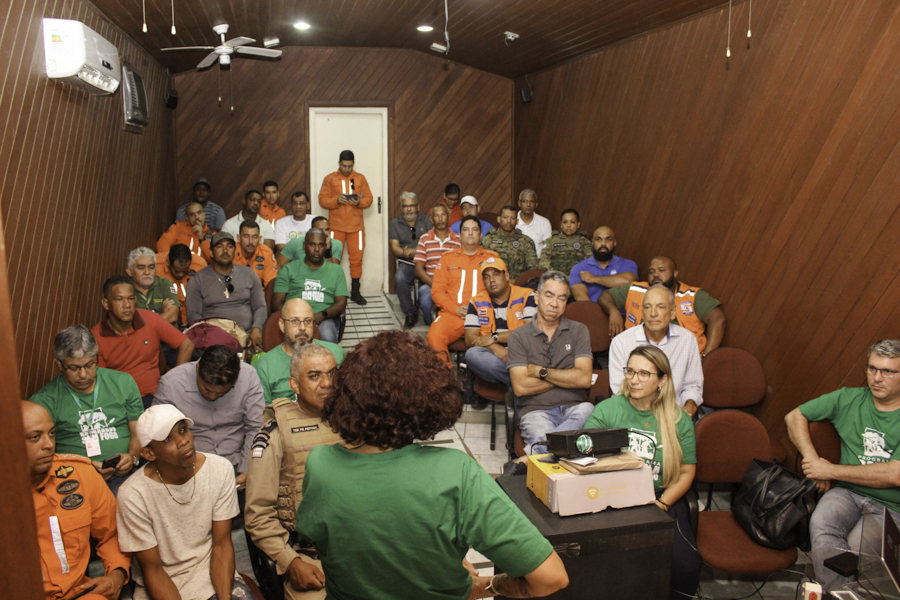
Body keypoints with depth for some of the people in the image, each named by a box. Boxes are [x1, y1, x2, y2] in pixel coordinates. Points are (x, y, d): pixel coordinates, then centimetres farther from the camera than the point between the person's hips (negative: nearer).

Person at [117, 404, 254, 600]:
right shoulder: (133, 495, -17)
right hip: (162, 584, -1)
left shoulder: (220, 470, -10)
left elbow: (222, 545, -5)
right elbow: (152, 568, -9)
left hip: (212, 573, 1)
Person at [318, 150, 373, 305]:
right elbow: (322, 200, -2)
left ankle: (355, 291, 12)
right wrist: (337, 200, -19)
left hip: (356, 226, 1)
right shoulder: (330, 179, 5)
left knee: (356, 257, 1)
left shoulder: (360, 178, 9)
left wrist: (359, 202, -16)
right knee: (334, 258, -2)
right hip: (336, 226, -1)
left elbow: (368, 199, 5)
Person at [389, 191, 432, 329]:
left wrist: (416, 251, -19)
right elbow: (394, 247, 4)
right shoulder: (395, 224, 14)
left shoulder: (427, 220, 12)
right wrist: (404, 253, -21)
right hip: (407, 263, 1)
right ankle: (411, 313, -16)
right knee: (399, 278, -33)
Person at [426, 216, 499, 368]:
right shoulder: (447, 258, 20)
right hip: (451, 314, 1)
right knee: (433, 338, -30)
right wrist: (455, 309, -5)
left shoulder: (492, 258, 19)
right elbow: (437, 290, 12)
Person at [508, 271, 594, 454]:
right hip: (535, 410, -3)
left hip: (574, 407, 3)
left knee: (588, 410, -36)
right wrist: (566, 377, 1)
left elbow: (584, 379, -1)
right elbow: (520, 387, -5)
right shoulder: (518, 336, 7)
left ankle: (536, 449, -33)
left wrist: (541, 372, 0)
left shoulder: (578, 331, 13)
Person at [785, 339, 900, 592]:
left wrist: (830, 470, -10)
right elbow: (794, 416, 14)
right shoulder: (849, 399, 7)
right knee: (821, 525, -31)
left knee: (856, 547, -32)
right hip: (848, 493, 3)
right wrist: (812, 459, 1)